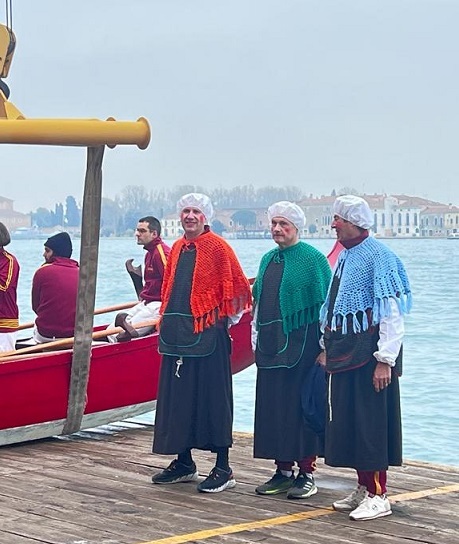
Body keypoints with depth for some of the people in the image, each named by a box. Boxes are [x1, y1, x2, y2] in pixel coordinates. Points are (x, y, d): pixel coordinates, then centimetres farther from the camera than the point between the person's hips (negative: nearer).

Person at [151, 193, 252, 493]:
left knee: (212, 397, -4)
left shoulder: (217, 247, -6)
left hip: (208, 333, -7)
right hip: (177, 334, 7)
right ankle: (184, 463, 22)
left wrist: (221, 319, -6)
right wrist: (167, 322, 15)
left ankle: (223, 469, 1)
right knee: (178, 395, 11)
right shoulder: (177, 249, 14)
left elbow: (234, 288, -6)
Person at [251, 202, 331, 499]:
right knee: (272, 407, 7)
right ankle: (283, 471, 16)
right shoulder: (268, 260, 15)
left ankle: (306, 473, 4)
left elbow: (325, 304, -7)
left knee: (300, 406, -4)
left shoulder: (313, 259, -5)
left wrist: (324, 347, -11)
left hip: (301, 346, -7)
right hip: (270, 346, 7)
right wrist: (257, 340, 16)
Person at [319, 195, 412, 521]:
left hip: (369, 358, -9)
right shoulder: (345, 257, 14)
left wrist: (385, 360, -21)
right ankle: (363, 488, 22)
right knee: (347, 422, 12)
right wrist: (328, 347, 18)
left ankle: (378, 496, 1)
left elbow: (393, 314, -18)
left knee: (372, 424, -5)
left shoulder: (379, 257, -14)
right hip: (345, 356, 9)